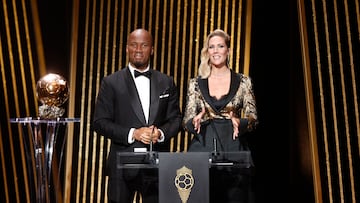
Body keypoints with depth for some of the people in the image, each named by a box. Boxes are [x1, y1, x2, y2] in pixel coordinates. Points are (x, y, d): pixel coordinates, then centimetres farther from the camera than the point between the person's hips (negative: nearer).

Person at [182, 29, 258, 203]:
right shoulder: (195, 84, 8)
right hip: (202, 149, 1)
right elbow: (186, 120, 6)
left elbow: (253, 118, 4)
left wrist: (241, 123, -18)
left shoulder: (243, 82, 6)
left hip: (233, 149, 0)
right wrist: (195, 122, -17)